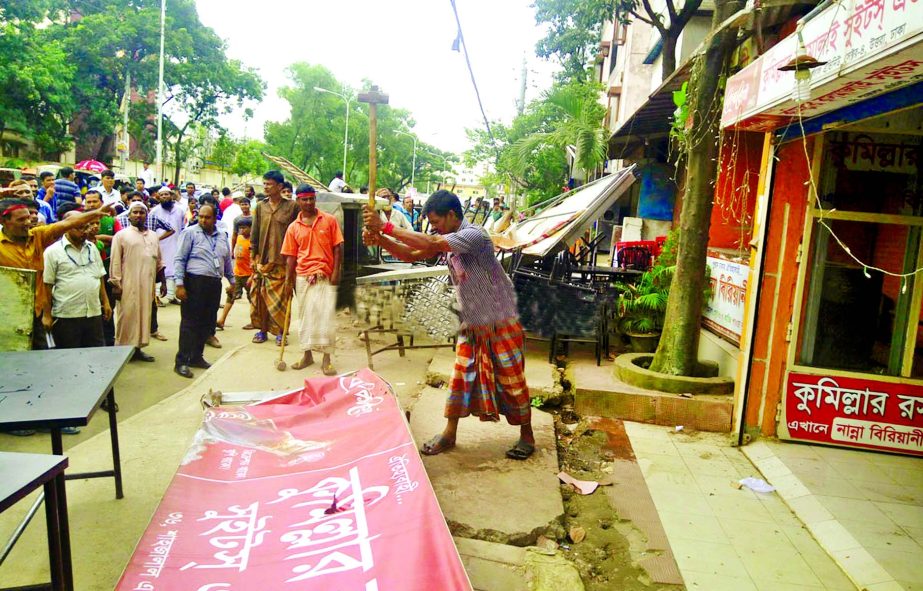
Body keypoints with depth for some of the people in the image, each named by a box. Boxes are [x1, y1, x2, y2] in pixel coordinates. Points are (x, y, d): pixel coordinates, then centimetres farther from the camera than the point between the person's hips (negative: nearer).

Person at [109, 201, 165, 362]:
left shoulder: (153, 236, 14)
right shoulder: (121, 235, -1)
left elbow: (159, 262, 17)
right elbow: (115, 262, -4)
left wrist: (163, 282, 12)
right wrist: (116, 284, -10)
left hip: (147, 284, 5)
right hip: (128, 285, -5)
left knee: (144, 314, 7)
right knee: (127, 316, -3)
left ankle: (138, 347, 15)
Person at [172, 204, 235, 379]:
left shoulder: (222, 237, 14)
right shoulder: (190, 233, -3)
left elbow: (227, 261, 24)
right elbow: (180, 259, -7)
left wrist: (232, 281, 23)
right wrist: (179, 284, -13)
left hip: (214, 284, 6)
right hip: (194, 282, -6)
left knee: (207, 323, 11)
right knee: (190, 323, -5)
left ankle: (196, 357, 23)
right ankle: (181, 362, 1)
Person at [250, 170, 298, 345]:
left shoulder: (291, 207, 0)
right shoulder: (260, 207, 10)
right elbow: (254, 234, 11)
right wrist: (253, 257, 6)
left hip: (282, 261, -3)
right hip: (262, 260, 4)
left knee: (280, 299, -2)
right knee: (259, 297, 5)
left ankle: (280, 331, 8)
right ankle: (262, 329, 16)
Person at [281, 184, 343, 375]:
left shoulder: (329, 220, 2)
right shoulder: (293, 227, 7)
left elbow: (338, 248, 0)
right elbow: (290, 257, 8)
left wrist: (336, 272, -8)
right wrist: (288, 281, 3)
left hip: (325, 276, -2)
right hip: (303, 277, 3)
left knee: (326, 315, -5)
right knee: (305, 315, 9)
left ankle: (326, 359, 0)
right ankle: (307, 354, 23)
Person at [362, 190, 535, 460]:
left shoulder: (474, 235, -24)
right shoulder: (447, 240, 3)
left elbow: (431, 243, -36)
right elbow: (412, 255, 1)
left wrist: (385, 227, -34)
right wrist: (379, 239, -16)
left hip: (501, 323, -7)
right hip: (472, 324, 7)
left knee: (512, 380, 4)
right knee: (460, 376, 9)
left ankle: (527, 436, 20)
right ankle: (449, 433, 22)